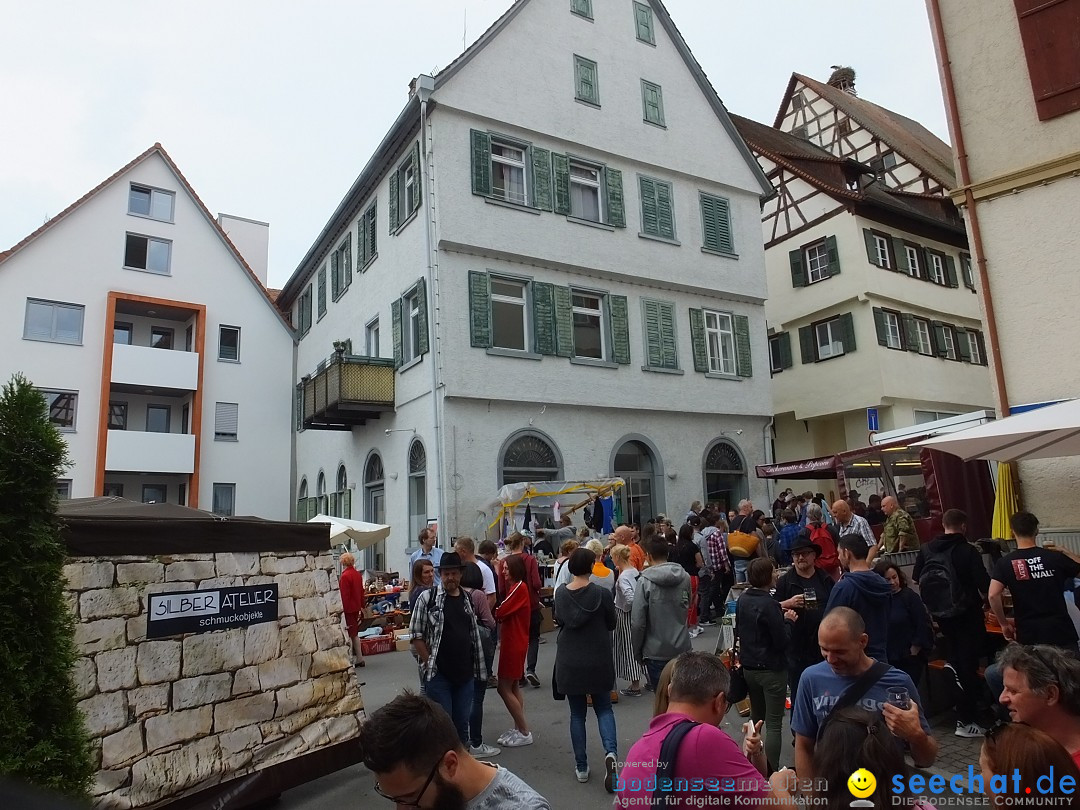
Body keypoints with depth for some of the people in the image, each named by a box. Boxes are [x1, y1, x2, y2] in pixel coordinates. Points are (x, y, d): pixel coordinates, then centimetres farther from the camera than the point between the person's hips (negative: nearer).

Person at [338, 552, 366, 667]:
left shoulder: (345, 576, -17)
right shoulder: (358, 574, 8)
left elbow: (345, 595, -19)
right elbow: (361, 591, 14)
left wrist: (343, 608, -15)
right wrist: (362, 606, 21)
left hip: (348, 609, -8)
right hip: (356, 608, 8)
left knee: (348, 635, -1)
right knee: (354, 634, 16)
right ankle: (360, 659, 19)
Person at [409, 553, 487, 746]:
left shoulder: (468, 600, 7)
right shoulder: (427, 597, -6)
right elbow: (417, 635, -6)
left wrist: (477, 667, 10)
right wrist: (429, 664, -10)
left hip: (465, 674, 4)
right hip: (437, 674, -4)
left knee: (462, 723, 13)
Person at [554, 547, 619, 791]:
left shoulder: (561, 594, -8)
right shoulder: (602, 593, -12)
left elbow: (565, 620, -3)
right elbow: (611, 624, -1)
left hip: (570, 663, 1)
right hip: (599, 661, -1)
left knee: (577, 713, 15)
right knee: (604, 709, 15)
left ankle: (581, 766, 18)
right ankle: (610, 752, -7)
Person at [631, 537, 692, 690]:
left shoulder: (645, 582, -15)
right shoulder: (685, 578, -2)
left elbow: (637, 622, -15)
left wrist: (637, 651, -3)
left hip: (656, 652, -4)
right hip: (682, 648, 4)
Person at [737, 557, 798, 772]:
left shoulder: (742, 600, 2)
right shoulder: (769, 605, -22)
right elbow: (782, 642, -20)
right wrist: (788, 620, -4)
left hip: (748, 666, 8)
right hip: (771, 670, -8)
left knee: (756, 718, 22)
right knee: (774, 725, 1)